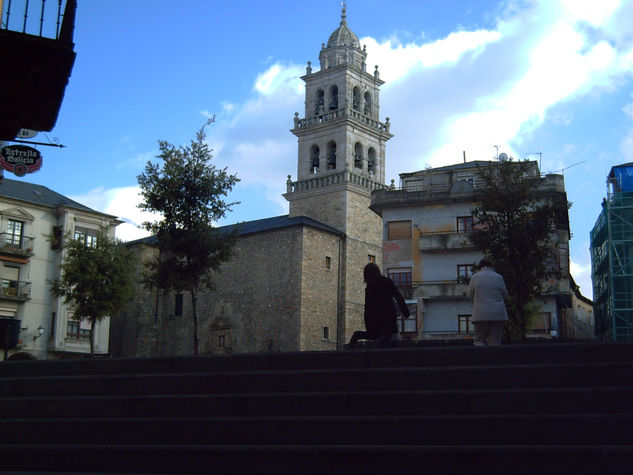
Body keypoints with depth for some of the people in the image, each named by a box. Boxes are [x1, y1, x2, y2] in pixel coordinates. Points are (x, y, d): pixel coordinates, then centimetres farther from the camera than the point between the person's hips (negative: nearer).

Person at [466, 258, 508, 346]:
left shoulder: (475, 277, 1)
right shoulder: (498, 277, 3)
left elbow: (469, 295, 9)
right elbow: (504, 294, 13)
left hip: (481, 314, -1)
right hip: (498, 314, 1)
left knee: (479, 340, 5)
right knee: (495, 342, 3)